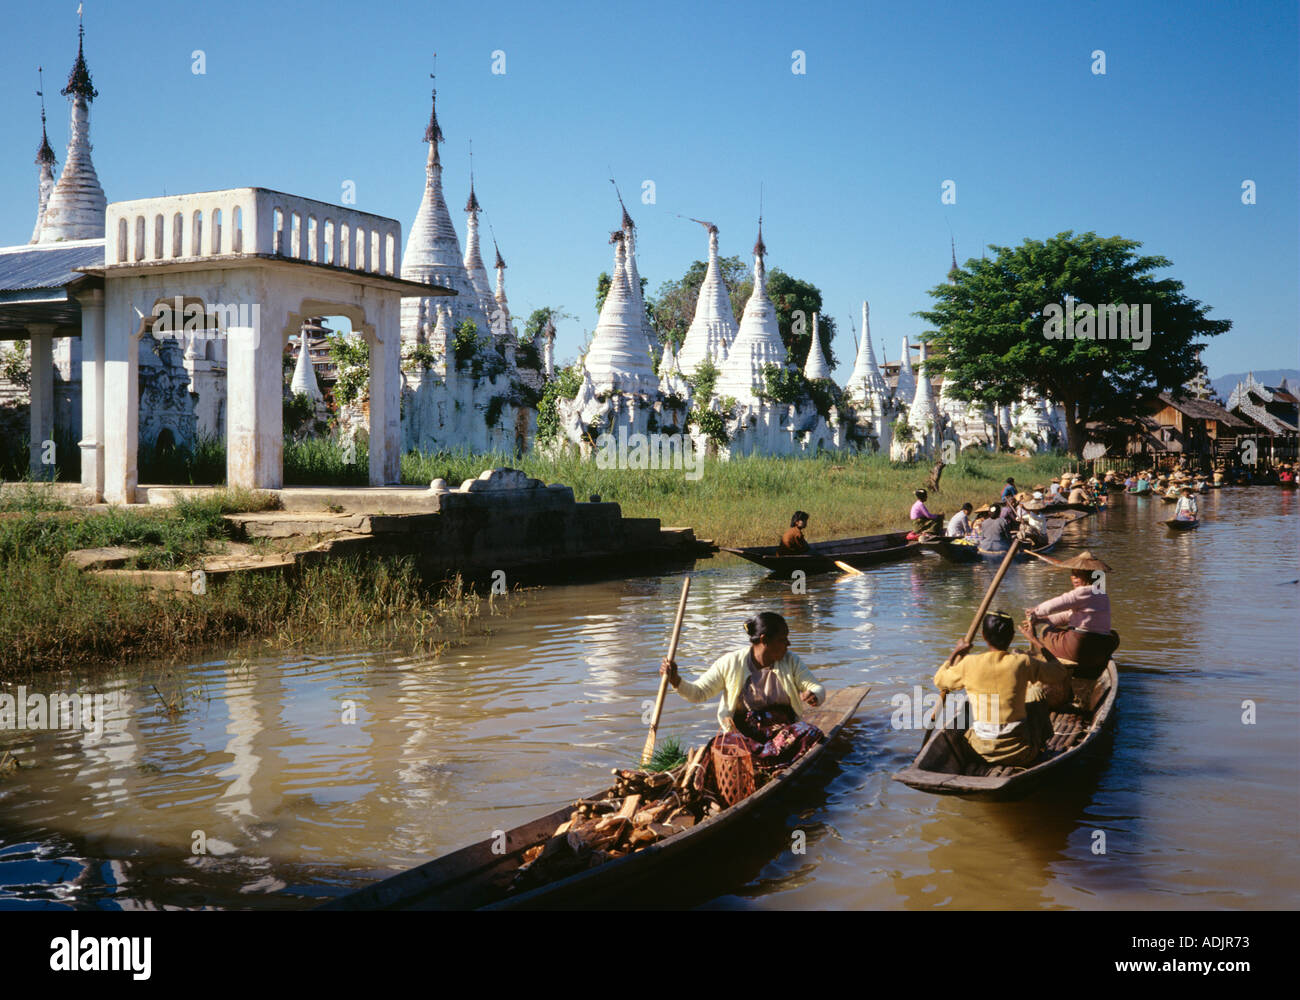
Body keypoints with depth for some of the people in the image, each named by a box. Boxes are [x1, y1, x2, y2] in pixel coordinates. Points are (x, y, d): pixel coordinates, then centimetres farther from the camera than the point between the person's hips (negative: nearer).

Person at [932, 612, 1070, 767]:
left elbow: (940, 681, 10)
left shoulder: (969, 664, -9)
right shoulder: (1022, 663, -12)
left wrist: (957, 652, 22)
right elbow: (1060, 674, 7)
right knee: (1037, 691, 20)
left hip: (981, 751, 1)